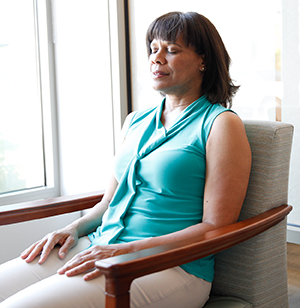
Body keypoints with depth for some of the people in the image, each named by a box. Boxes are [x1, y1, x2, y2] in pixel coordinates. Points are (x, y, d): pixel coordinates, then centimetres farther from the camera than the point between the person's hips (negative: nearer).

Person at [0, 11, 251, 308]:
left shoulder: (221, 124, -4)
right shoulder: (135, 122, 16)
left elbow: (217, 227, -10)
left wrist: (129, 250, -17)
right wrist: (75, 228, 1)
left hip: (169, 265, -6)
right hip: (100, 246, 7)